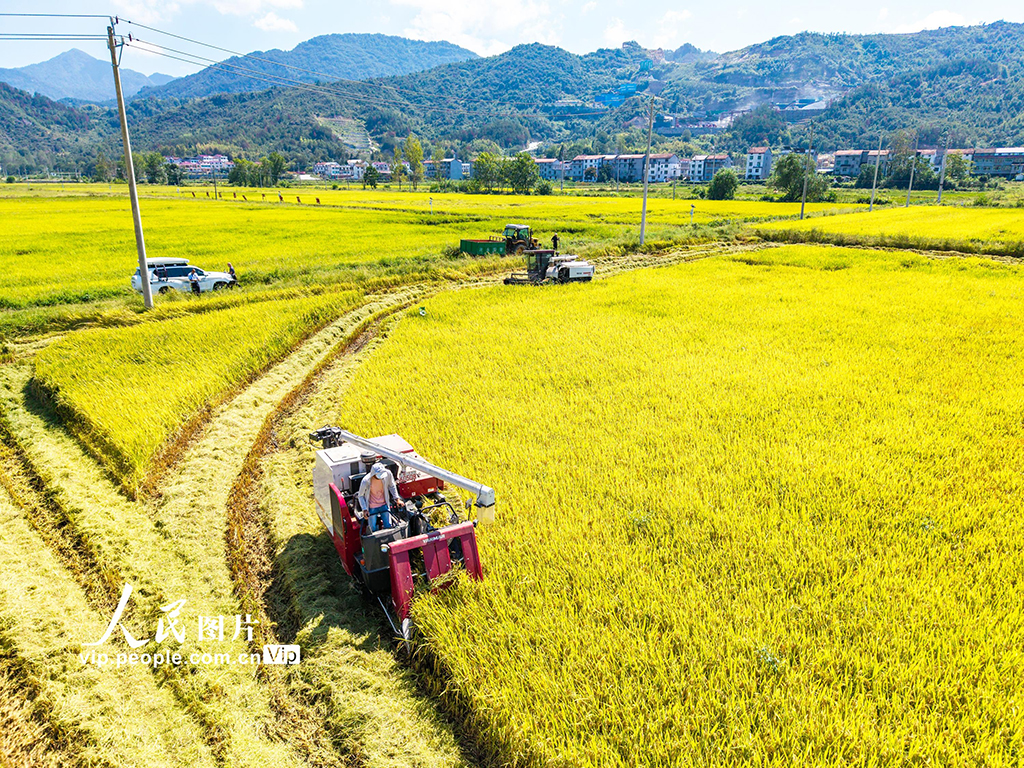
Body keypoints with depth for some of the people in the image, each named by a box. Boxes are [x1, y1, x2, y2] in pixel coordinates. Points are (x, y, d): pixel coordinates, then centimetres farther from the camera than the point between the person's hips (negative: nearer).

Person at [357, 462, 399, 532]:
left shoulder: (387, 473, -21)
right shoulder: (366, 481, -27)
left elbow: (392, 486, 2)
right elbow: (360, 496, -9)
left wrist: (397, 499, -1)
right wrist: (364, 509, -18)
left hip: (384, 505, 2)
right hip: (372, 507, -2)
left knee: (388, 527, 4)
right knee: (374, 530, 3)